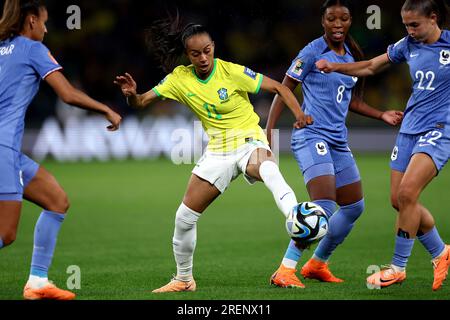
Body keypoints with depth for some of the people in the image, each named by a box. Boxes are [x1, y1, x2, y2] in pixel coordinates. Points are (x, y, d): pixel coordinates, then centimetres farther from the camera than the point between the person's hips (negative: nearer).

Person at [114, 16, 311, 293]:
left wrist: (299, 114, -25)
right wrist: (131, 94, -26)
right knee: (185, 216, 4)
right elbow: (142, 102, -2)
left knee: (269, 170, -42)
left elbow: (278, 87, -10)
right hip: (218, 152, 5)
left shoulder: (232, 72, -15)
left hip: (250, 143, -5)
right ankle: (184, 279, 25)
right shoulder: (180, 78, -4)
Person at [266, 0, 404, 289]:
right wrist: (269, 134, -12)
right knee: (324, 205, -23)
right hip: (311, 136, -8)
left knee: (354, 206, 13)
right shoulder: (313, 52, -8)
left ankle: (317, 264, 29)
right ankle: (285, 271, -19)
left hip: (338, 140, 8)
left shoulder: (353, 56, 12)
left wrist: (382, 115, 12)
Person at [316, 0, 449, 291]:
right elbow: (370, 67, 18)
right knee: (399, 200, 2)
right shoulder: (408, 45, 6)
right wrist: (335, 67, 7)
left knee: (407, 192, -20)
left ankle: (398, 267, -8)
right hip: (409, 129, 6)